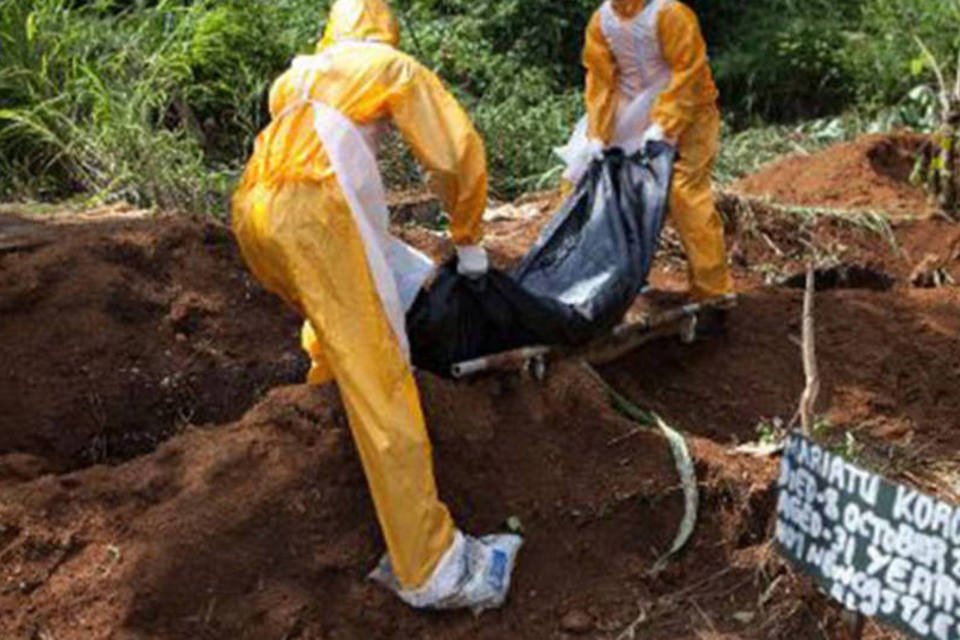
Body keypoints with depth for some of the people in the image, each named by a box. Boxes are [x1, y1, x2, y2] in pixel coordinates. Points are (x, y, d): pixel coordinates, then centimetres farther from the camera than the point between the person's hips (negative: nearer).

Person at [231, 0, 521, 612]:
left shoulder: (297, 73, 32)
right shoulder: (394, 66, 17)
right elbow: (459, 153, 11)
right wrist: (468, 239, 24)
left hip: (251, 212, 6)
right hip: (313, 211, -6)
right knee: (377, 379, -11)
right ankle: (429, 567, -13)